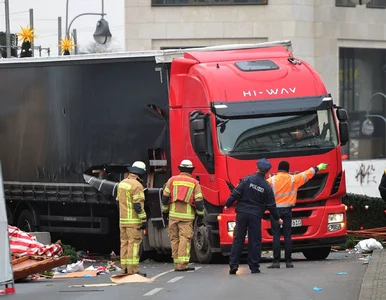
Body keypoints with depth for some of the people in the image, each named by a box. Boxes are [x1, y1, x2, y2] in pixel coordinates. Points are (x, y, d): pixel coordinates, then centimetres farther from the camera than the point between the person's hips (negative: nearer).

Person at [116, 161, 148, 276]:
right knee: (134, 244, -8)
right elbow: (138, 205, -18)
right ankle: (133, 270, -11)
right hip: (133, 221, -8)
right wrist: (143, 220, -14)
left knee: (124, 243, 11)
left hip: (123, 220, 8)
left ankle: (125, 269, 12)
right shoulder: (137, 185, -14)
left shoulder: (122, 183, 12)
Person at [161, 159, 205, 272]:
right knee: (185, 238, -6)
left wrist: (165, 210, 18)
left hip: (173, 214, 2)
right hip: (187, 216, -2)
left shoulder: (172, 180, 7)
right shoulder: (194, 183, 2)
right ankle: (182, 264, -15)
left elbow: (165, 197, 7)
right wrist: (201, 213, 12)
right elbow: (199, 201, 0)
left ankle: (177, 263, 10)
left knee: (174, 239, 9)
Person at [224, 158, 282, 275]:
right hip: (256, 216, 0)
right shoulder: (267, 187, -1)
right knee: (255, 241, 6)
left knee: (238, 240, 4)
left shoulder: (247, 180, -5)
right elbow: (271, 205, 4)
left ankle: (233, 265, 0)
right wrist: (277, 219, 17)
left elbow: (235, 194, -6)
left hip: (242, 213, 0)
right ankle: (254, 267, 5)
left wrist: (227, 205, 8)